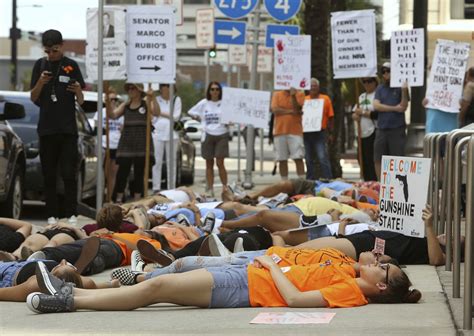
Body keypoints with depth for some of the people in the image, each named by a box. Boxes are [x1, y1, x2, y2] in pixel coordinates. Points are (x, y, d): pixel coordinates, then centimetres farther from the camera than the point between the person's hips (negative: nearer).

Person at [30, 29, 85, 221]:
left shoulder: (71, 66, 1)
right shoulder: (40, 65, 6)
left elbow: (81, 101, 3)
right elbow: (33, 98, 5)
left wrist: (78, 91, -19)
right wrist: (40, 83, -13)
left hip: (68, 128, -2)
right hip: (46, 128, 2)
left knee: (69, 174, -5)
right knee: (49, 175, 4)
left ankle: (71, 214, -2)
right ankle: (52, 215, 8)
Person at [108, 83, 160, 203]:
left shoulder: (146, 104, 3)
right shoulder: (125, 106, 13)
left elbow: (156, 113, -13)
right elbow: (113, 115, 4)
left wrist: (153, 98, -27)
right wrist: (108, 103, -12)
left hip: (141, 143, -2)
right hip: (126, 142, 2)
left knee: (139, 173, 2)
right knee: (122, 171, -2)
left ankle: (137, 200, 8)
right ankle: (119, 199, 2)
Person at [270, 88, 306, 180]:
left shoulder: (300, 95, 6)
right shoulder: (277, 95, 10)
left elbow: (297, 109, -7)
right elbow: (274, 110, -3)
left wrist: (293, 96, -16)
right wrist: (290, 111, -7)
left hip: (295, 131, -2)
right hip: (279, 131, 2)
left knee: (298, 158, -8)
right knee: (282, 159, 3)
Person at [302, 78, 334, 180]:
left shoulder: (325, 99, 4)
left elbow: (330, 117, 4)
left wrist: (330, 133, 1)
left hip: (320, 133, -3)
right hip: (306, 133, 3)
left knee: (323, 157, -12)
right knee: (309, 159, 8)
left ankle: (327, 180, -10)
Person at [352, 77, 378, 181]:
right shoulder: (361, 96, 19)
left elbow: (378, 114, -18)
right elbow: (354, 113, 22)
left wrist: (363, 112, -10)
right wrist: (355, 115, -1)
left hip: (372, 134, -8)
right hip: (362, 134, 8)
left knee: (370, 161, -12)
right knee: (362, 160, 8)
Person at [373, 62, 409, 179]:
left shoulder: (400, 87, 1)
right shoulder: (380, 88, 13)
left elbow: (403, 107, -8)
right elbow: (376, 105, -1)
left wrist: (404, 91, -22)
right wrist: (395, 108, -8)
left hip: (397, 129, -4)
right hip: (382, 129, 4)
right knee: (378, 160, 5)